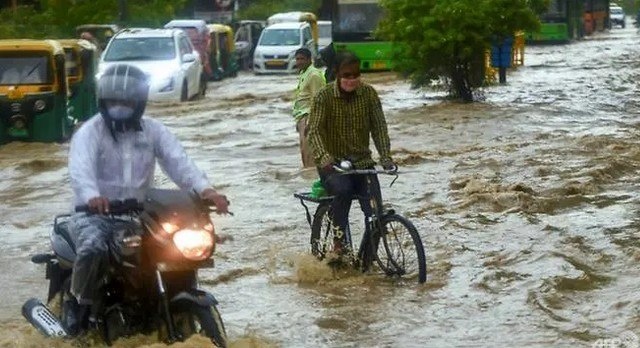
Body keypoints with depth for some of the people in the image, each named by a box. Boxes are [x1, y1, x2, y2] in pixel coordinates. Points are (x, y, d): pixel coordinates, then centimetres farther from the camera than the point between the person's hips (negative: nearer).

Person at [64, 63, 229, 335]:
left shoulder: (153, 130, 5)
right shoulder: (89, 132, -7)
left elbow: (178, 161, -10)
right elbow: (81, 167, -27)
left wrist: (204, 189, -31)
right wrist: (91, 196, -51)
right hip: (95, 214, -3)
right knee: (93, 248, -36)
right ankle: (77, 301, -8)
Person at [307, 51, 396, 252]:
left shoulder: (369, 93, -2)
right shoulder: (324, 96, -10)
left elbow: (379, 127, -5)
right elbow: (315, 130, -19)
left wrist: (386, 157, -20)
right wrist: (324, 157, -37)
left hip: (362, 162, 3)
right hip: (333, 164, -3)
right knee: (343, 190, -36)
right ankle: (339, 241, -22)